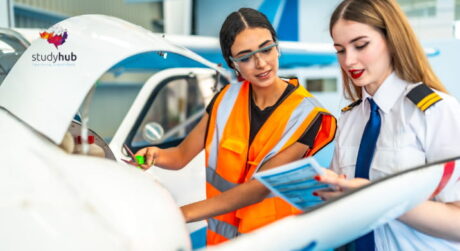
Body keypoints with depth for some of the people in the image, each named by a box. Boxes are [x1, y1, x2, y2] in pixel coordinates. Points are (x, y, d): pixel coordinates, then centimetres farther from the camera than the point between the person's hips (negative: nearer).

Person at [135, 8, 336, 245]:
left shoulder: (305, 114, -18)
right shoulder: (226, 99, -4)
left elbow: (261, 186, -25)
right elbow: (181, 155, 0)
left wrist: (184, 213, -32)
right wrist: (156, 156, -23)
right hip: (221, 235, 4)